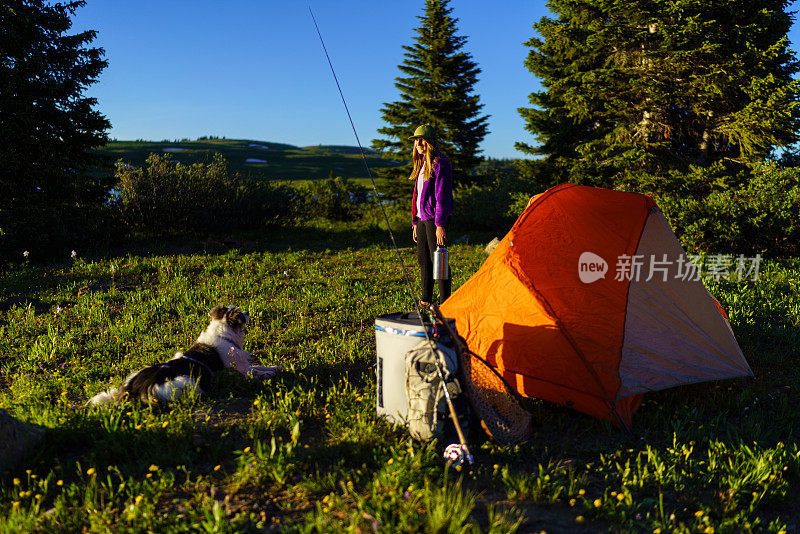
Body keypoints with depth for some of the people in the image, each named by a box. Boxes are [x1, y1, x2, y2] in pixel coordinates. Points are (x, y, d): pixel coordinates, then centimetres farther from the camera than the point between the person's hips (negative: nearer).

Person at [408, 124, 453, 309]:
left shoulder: (440, 163, -10)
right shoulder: (422, 164, 18)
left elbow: (442, 195, -16)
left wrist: (440, 224, -20)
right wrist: (415, 222, 19)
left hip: (435, 217, -9)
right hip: (422, 217, 9)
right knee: (423, 259, 12)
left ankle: (444, 303, 0)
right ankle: (425, 301, 22)